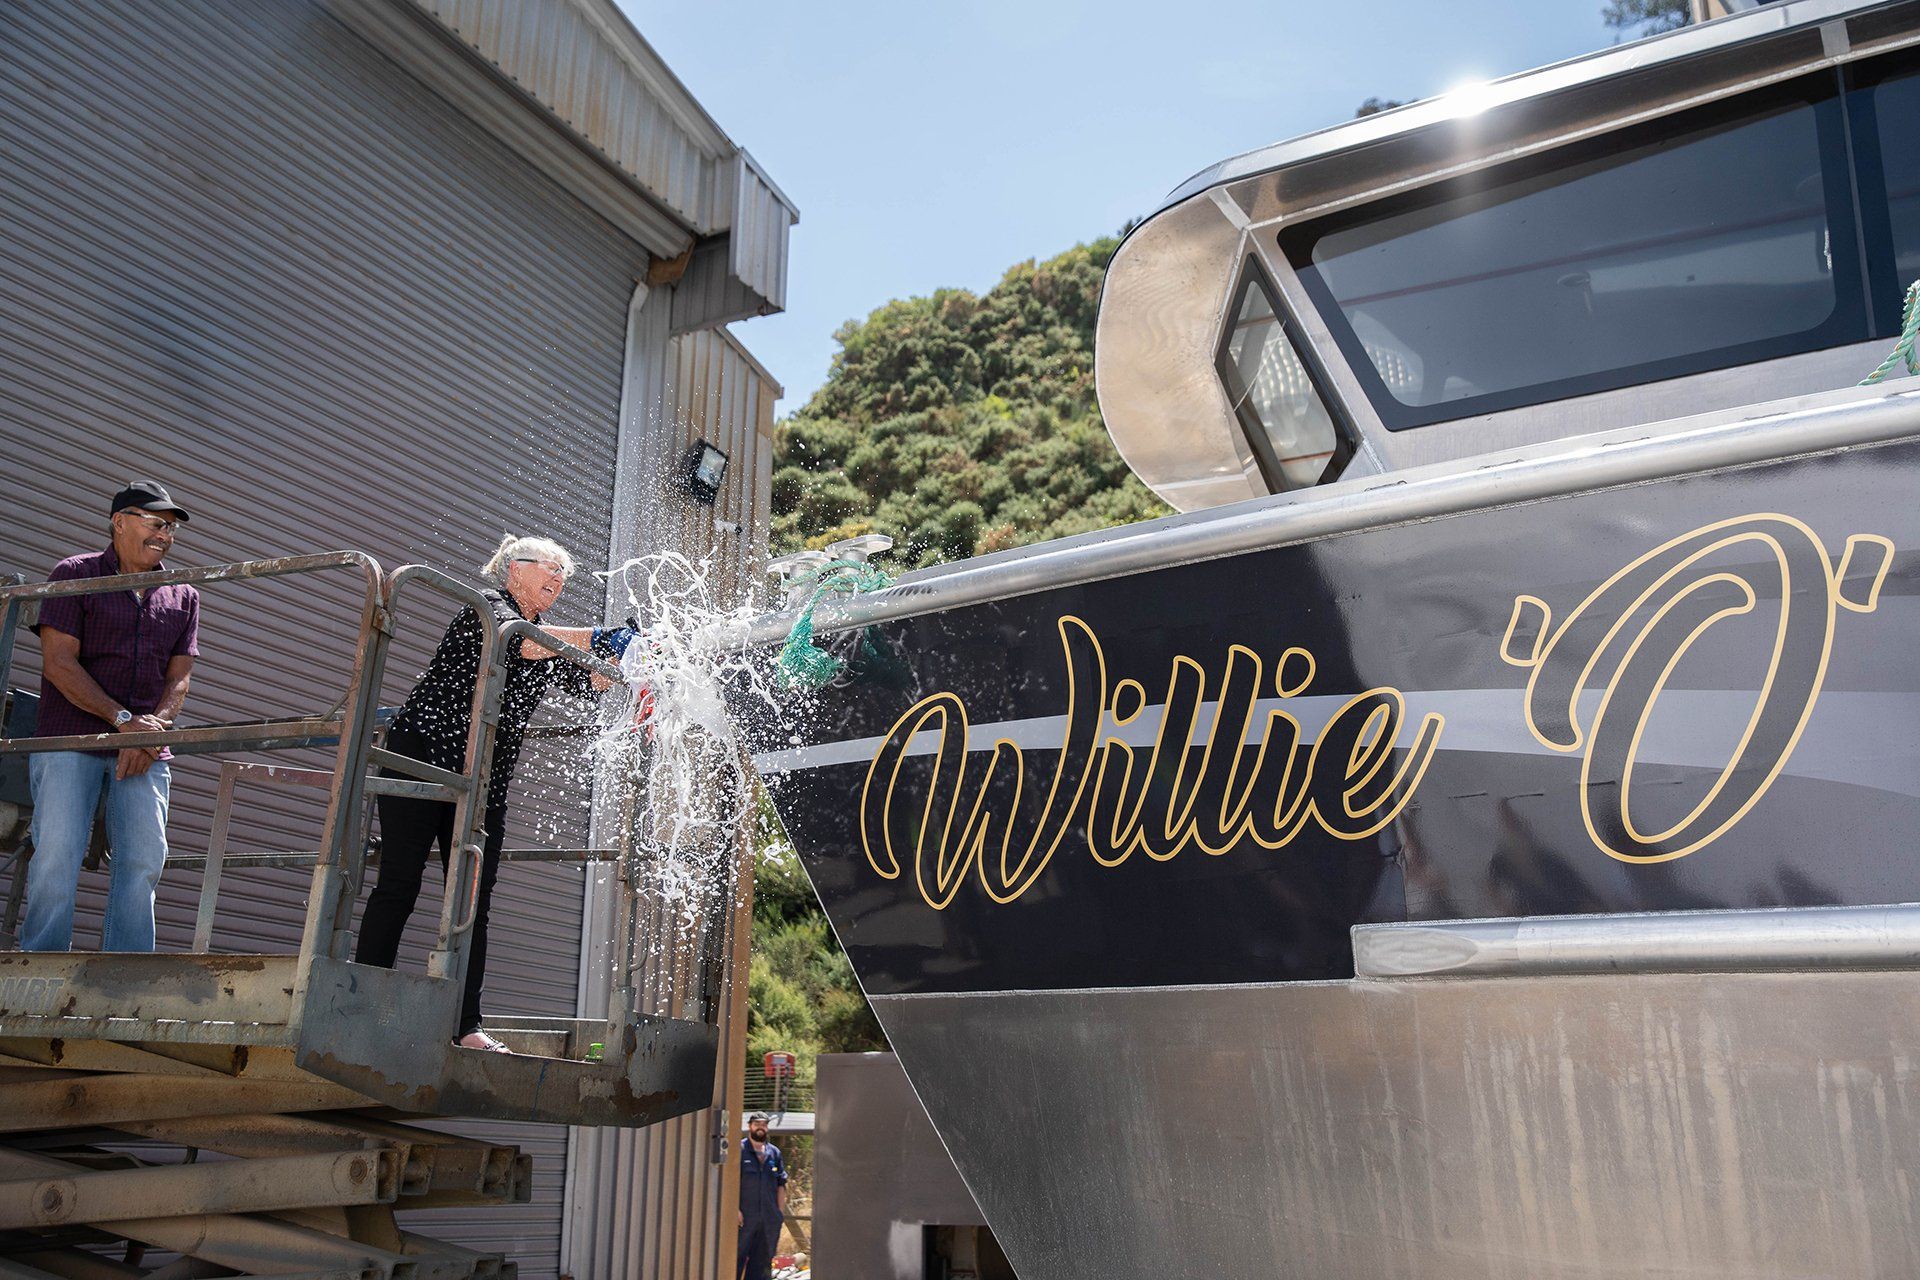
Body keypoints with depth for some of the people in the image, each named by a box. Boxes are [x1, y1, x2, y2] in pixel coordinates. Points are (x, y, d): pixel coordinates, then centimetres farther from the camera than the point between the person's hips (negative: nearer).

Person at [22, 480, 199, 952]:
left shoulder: (183, 596, 16)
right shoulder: (74, 574, 4)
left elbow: (179, 678, 10)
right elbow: (59, 663, -6)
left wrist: (149, 732, -9)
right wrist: (124, 720, -14)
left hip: (145, 751, 3)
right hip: (69, 738, -3)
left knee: (144, 860, -6)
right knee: (58, 854, -12)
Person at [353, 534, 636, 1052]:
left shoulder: (548, 642, 19)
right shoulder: (488, 605, -3)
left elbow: (588, 681, 7)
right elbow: (512, 639, -24)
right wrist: (595, 637, -30)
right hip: (421, 760, -7)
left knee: (475, 902, 1)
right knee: (399, 884, -6)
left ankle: (466, 1025, 1)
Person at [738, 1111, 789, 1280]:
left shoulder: (774, 1153, 14)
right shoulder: (739, 1149, -1)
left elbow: (781, 1185, 17)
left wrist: (781, 1212, 9)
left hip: (769, 1220, 5)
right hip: (744, 1217, -5)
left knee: (762, 1260, 7)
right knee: (736, 1259, -3)